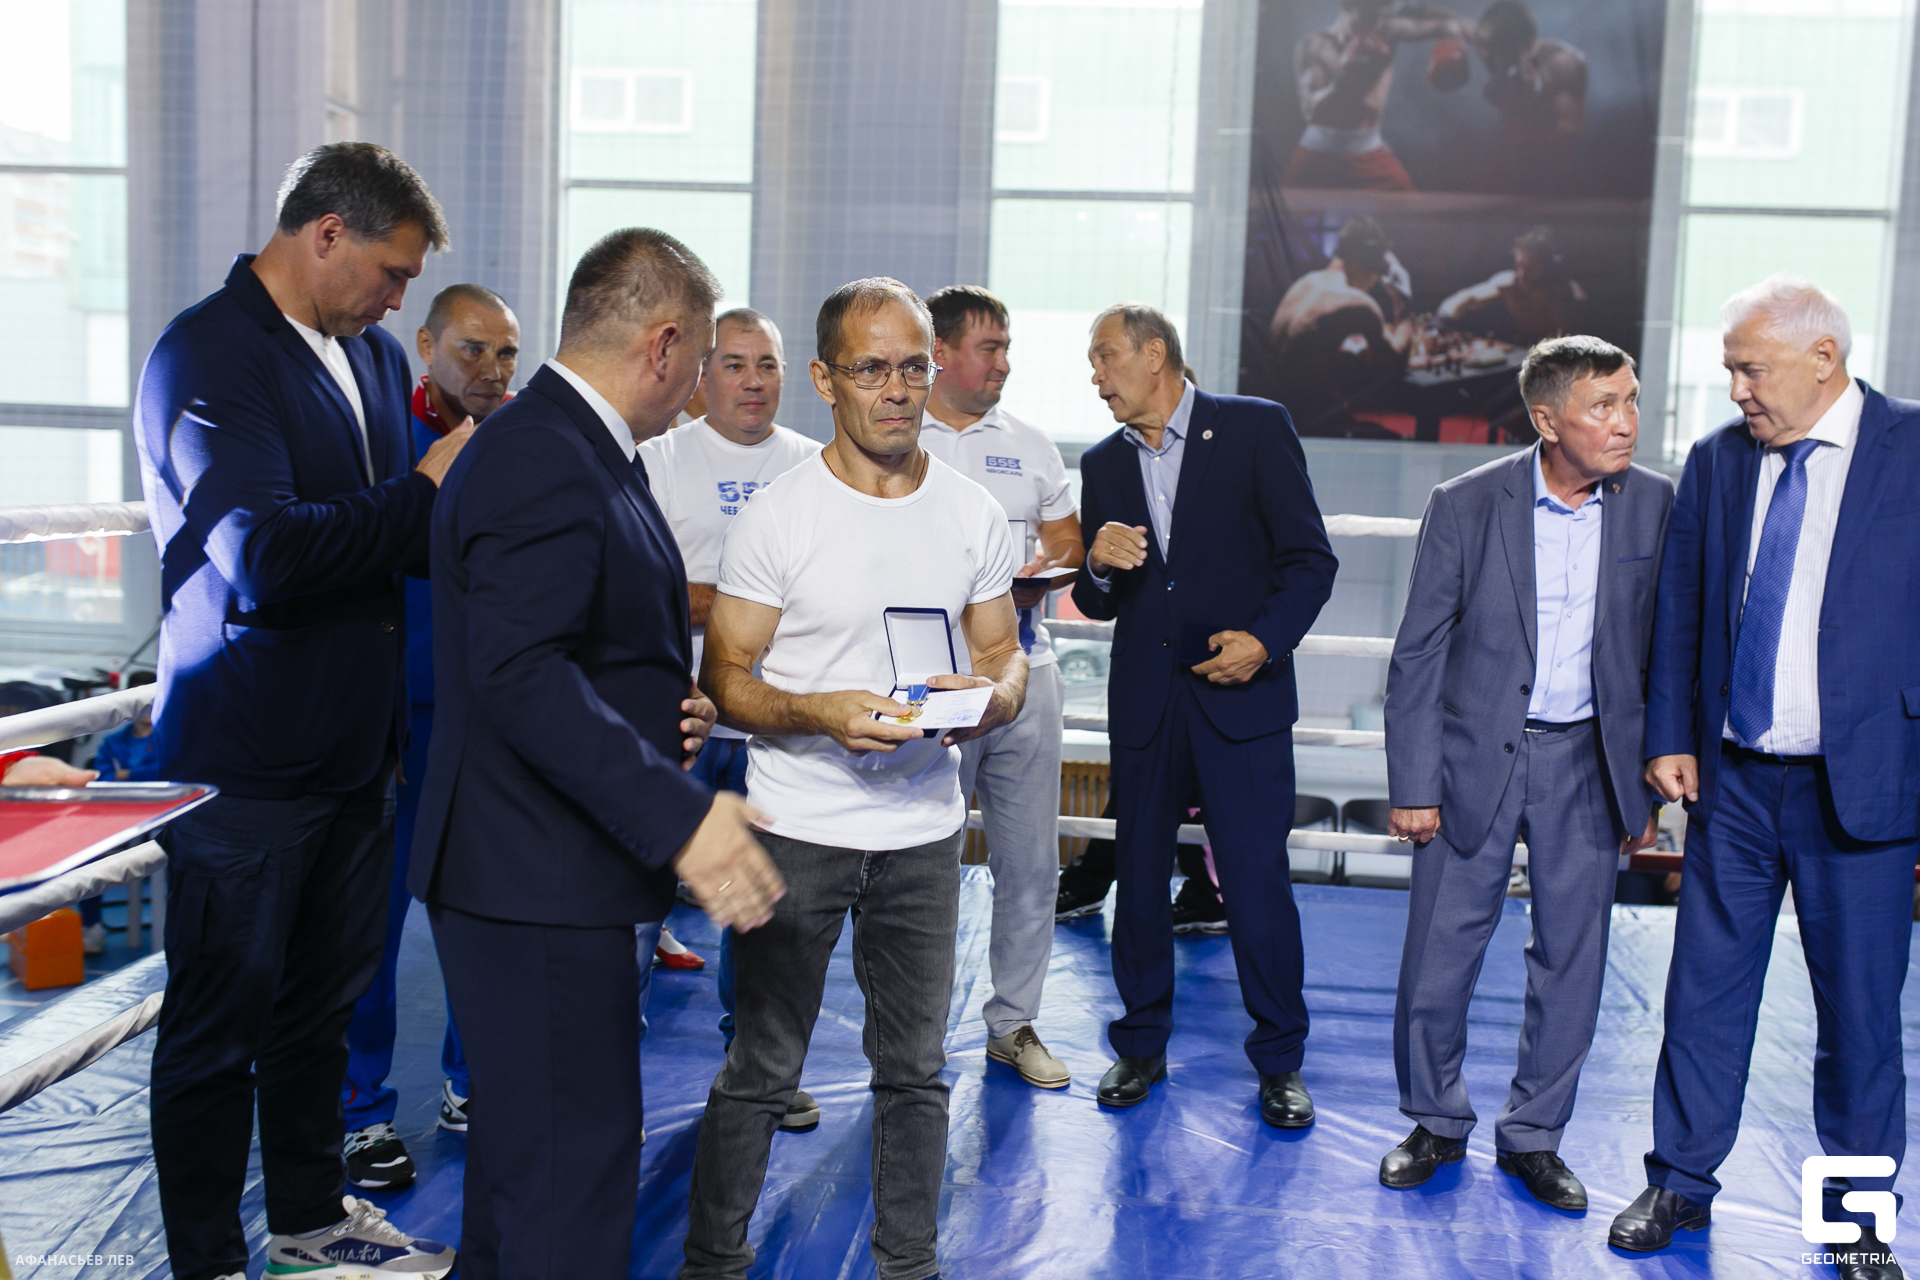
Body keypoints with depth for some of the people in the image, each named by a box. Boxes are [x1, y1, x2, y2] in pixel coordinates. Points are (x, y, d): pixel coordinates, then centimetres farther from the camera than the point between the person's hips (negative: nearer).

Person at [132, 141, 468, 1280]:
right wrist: (428, 493, -19)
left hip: (355, 747, 8)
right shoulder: (207, 355, -15)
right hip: (249, 758, -8)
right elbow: (262, 553, -27)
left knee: (324, 1003, 20)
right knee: (221, 1023, 7)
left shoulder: (376, 354, 10)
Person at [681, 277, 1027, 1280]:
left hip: (925, 830, 3)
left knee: (915, 1067, 13)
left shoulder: (973, 514, 4)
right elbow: (726, 677, -6)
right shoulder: (777, 516, -7)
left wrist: (991, 698, -13)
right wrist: (822, 715, -24)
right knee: (762, 1068, 6)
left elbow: (1003, 653, 11)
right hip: (797, 829, -3)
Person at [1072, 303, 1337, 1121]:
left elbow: (1310, 557, -3)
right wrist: (1100, 567, -9)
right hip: (1144, 701, 4)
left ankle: (1279, 1062, 15)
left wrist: (1267, 637, -17)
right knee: (1138, 876, 10)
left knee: (1257, 884, -3)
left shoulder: (1255, 429, -2)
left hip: (1242, 695, -4)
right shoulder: (1102, 464, 12)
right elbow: (1097, 603, 13)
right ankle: (1142, 1045, 27)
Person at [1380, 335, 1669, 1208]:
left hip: (1586, 759, 2)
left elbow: (1660, 652, 5)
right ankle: (1437, 1121, 25)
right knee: (1439, 952, 3)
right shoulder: (1466, 505, -9)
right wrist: (1412, 787, -8)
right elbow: (1418, 656, -6)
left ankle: (1533, 1134, 26)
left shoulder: (1654, 505, -2)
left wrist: (1645, 787, 6)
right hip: (1477, 755, -2)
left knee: (1572, 958, 8)